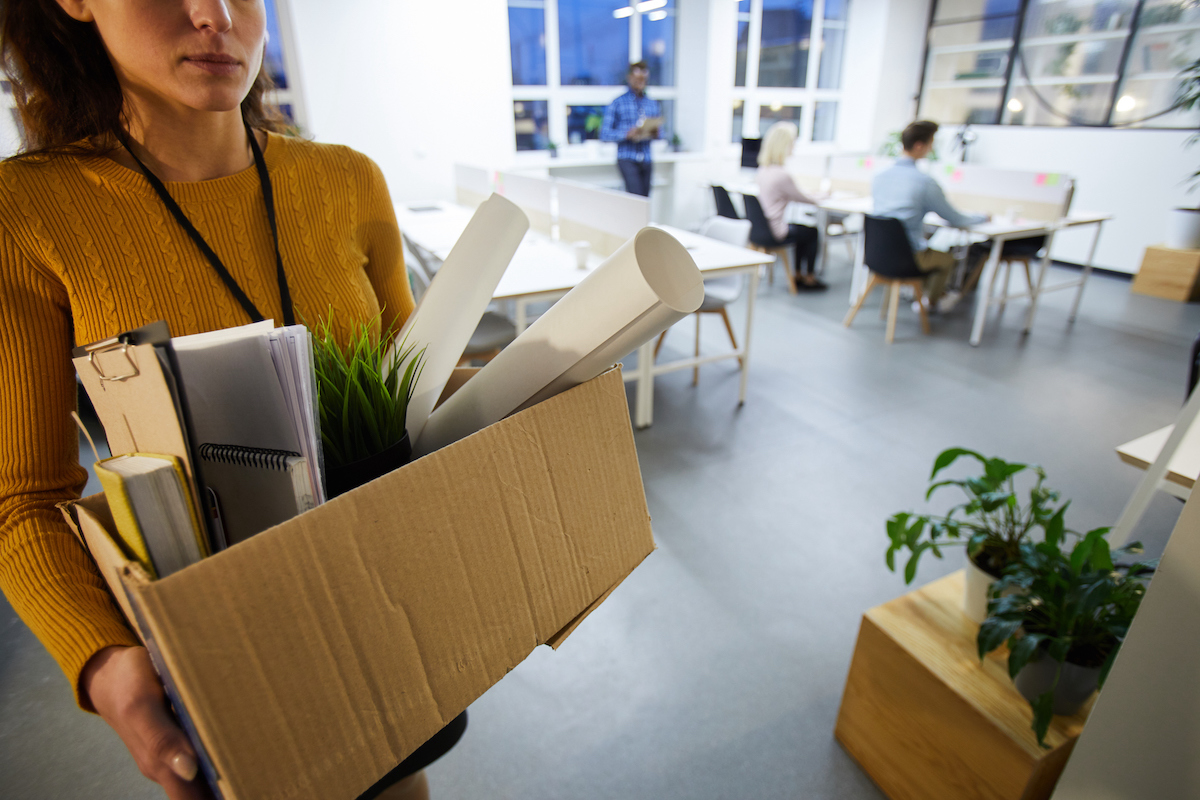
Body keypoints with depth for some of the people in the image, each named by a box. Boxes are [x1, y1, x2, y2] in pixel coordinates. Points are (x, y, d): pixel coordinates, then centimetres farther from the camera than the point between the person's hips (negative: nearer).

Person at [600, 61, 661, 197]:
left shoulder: (653, 104, 16)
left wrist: (655, 133, -5)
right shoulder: (618, 103, 2)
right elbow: (605, 133, -5)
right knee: (637, 197, -20)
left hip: (646, 160, 5)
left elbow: (660, 131, 20)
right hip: (627, 159, -5)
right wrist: (627, 134, -20)